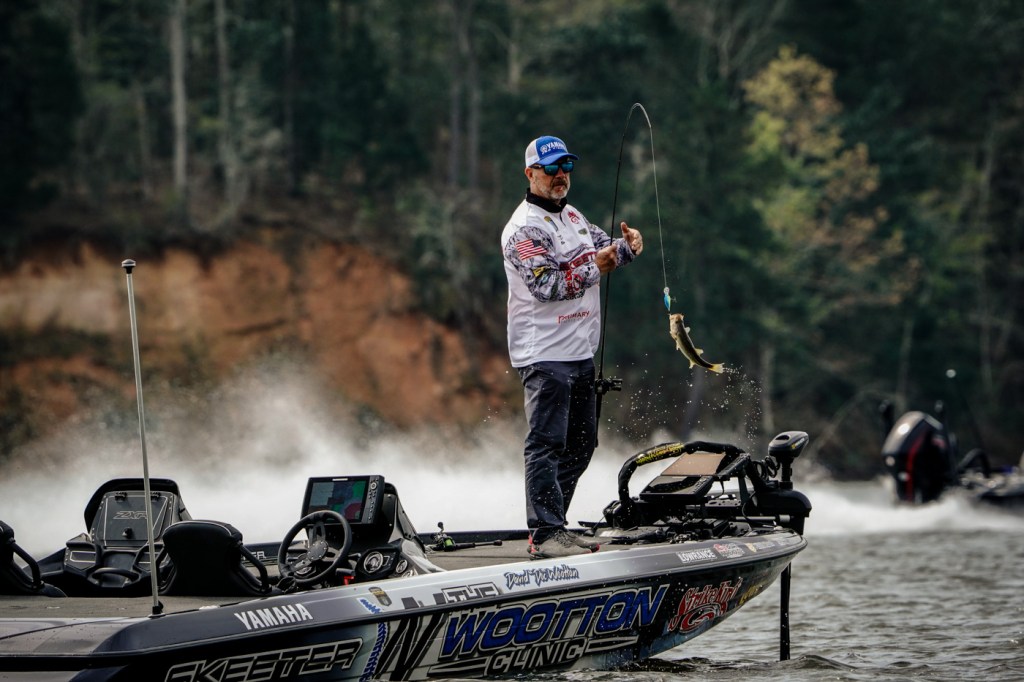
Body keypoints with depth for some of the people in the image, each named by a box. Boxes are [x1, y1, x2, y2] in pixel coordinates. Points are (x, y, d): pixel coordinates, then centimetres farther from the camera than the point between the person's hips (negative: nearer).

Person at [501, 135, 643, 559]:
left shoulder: (571, 215, 16)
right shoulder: (524, 229, -12)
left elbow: (604, 250, 19)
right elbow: (547, 286, -21)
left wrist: (628, 245, -3)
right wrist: (593, 267, -24)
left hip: (581, 351, 9)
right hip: (545, 354, -9)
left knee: (581, 444, 13)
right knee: (546, 444, -12)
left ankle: (552, 524, 19)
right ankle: (545, 535, -14)